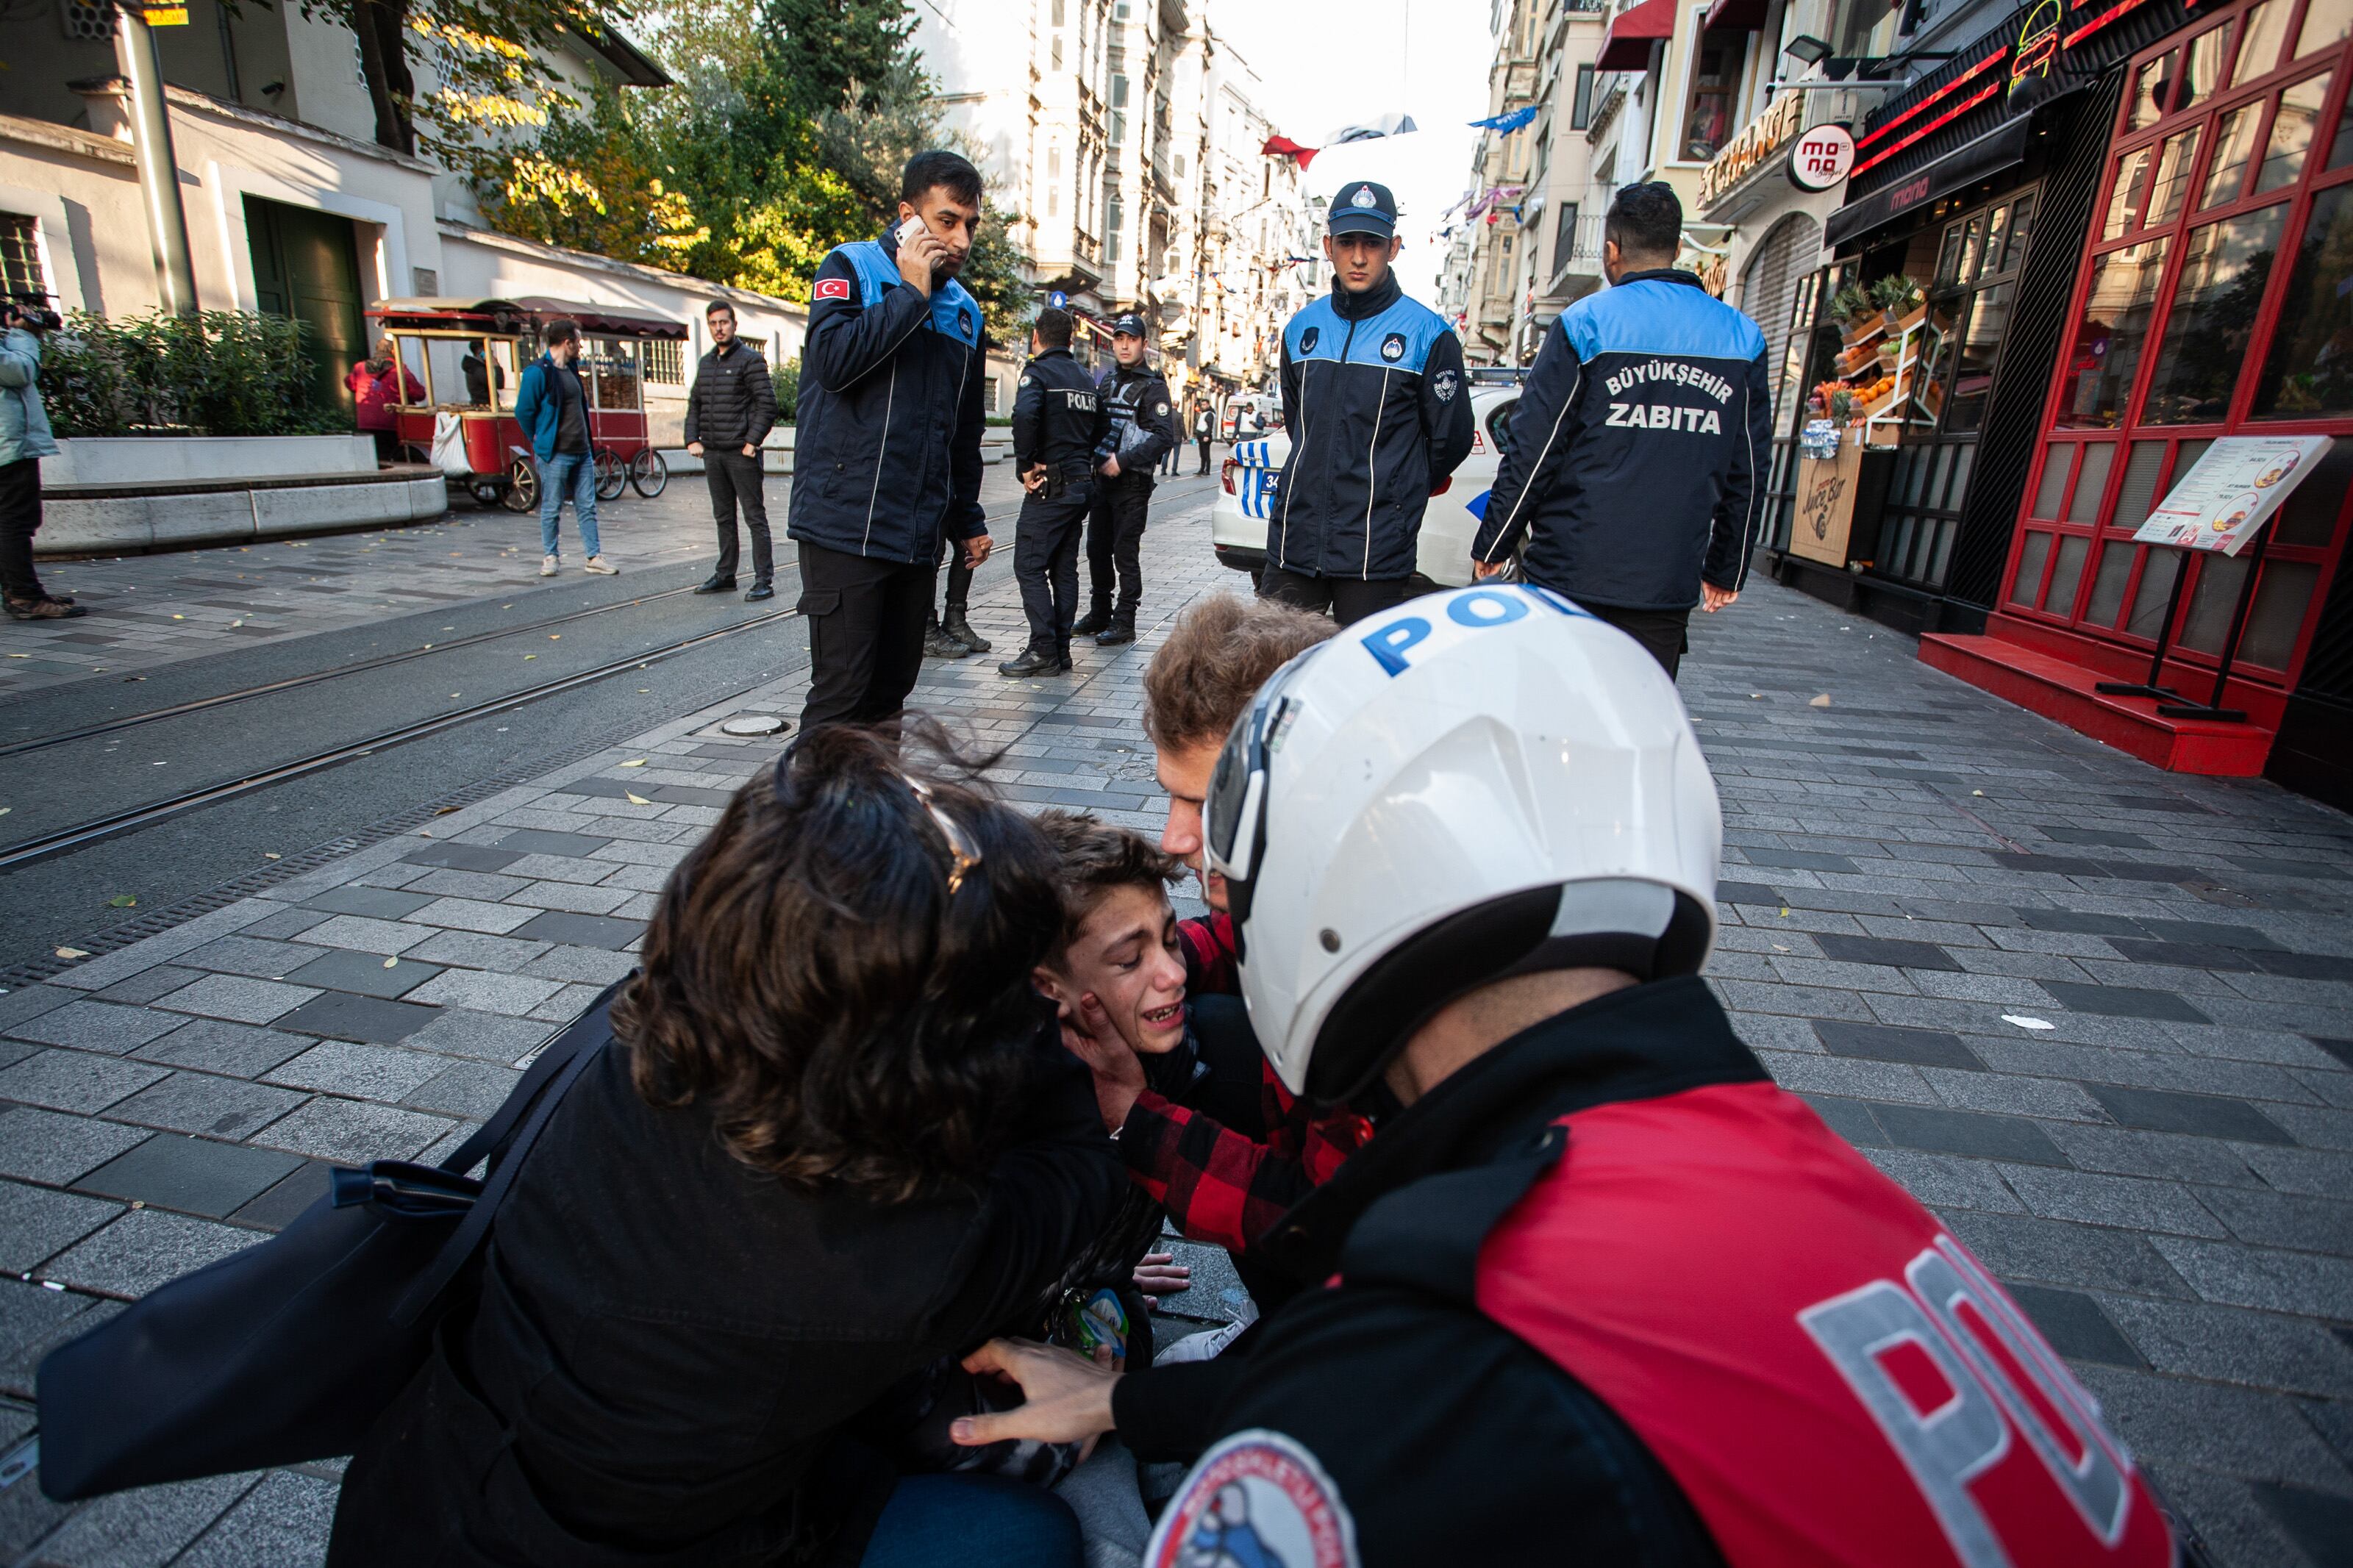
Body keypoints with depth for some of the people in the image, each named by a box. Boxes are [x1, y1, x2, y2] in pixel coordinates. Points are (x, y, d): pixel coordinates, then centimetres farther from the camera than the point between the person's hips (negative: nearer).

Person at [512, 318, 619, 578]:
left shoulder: (571, 368, 14)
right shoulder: (538, 372, -11)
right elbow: (523, 412, -9)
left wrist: (587, 443, 16)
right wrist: (540, 442, 0)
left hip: (581, 452, 7)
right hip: (555, 455, -7)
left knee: (587, 507, 7)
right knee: (551, 509, 2)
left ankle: (594, 557, 11)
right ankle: (550, 557, 11)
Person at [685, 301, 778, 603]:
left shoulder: (750, 359, -4)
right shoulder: (705, 363, 17)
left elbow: (767, 405, -10)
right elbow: (694, 404, 20)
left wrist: (752, 442, -16)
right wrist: (693, 440, 7)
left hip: (741, 453, -7)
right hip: (712, 453, 7)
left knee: (754, 517, -4)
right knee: (723, 518, 13)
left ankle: (764, 580, -3)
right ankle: (725, 575, 20)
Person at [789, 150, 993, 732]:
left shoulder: (964, 310, 17)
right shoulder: (851, 268, 2)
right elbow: (834, 358, -18)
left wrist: (968, 520, 24)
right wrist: (911, 293, -10)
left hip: (918, 535, 6)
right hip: (846, 525, -5)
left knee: (890, 689, 10)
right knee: (841, 691, -8)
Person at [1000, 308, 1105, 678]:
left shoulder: (1038, 371, -9)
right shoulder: (1085, 378, 16)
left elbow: (1025, 414, -27)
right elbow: (1103, 423, 27)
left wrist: (1026, 464, -18)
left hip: (1050, 486, -8)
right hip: (1082, 484, 8)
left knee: (1030, 567, -5)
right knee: (1064, 570, 11)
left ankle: (1043, 652, -10)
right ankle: (1061, 652, 13)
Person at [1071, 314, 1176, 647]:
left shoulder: (1152, 387, -5)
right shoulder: (1104, 380, 14)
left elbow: (1165, 436, -15)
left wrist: (1122, 461, -18)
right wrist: (1098, 459, 2)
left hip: (1132, 483, -6)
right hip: (1101, 478, 6)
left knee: (1125, 552, -5)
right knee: (1097, 548, 11)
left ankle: (1124, 621, 2)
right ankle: (1099, 614, 23)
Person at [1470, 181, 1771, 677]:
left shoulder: (1585, 324, -4)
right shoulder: (1742, 339, 9)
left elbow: (1531, 453, -6)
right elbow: (1747, 474, 12)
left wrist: (1492, 547, 3)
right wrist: (1726, 571, 20)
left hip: (1568, 579, -3)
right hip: (1668, 586, 4)